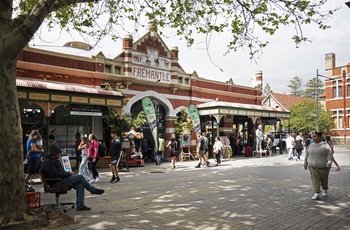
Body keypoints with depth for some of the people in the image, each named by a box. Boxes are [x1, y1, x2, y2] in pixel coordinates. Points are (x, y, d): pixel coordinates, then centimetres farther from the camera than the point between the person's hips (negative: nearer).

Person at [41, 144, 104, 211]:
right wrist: (68, 173, -13)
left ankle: (80, 206, -9)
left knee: (80, 185, -9)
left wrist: (68, 172, 6)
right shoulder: (47, 162, -14)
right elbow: (55, 174, -23)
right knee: (80, 177, -16)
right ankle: (93, 190, 2)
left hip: (61, 181, 10)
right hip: (56, 183, -10)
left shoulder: (53, 160, 20)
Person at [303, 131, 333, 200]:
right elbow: (306, 155, 14)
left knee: (324, 179, 12)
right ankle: (316, 193, -2)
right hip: (313, 167, 2)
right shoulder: (310, 146, 6)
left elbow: (330, 154, -11)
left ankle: (325, 189, 38)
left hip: (323, 167, -2)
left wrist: (329, 162, -23)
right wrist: (305, 163, 16)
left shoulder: (325, 145, -6)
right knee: (315, 180, -6)